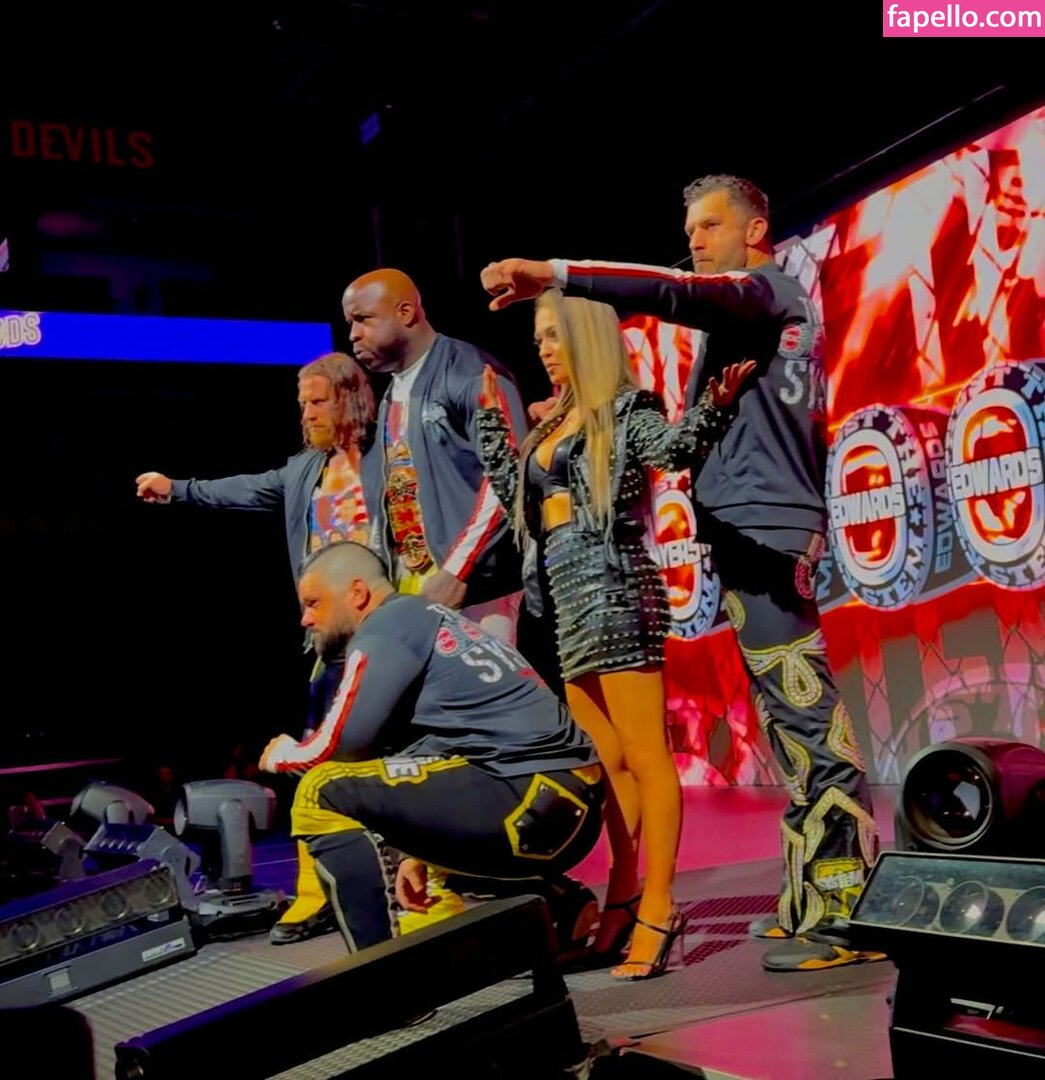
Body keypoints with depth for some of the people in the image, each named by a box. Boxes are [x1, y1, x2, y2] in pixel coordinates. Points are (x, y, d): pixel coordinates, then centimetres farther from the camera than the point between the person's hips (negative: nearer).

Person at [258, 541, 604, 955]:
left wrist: (283, 755, 11)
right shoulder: (422, 623, 24)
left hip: (531, 803, -10)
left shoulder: (389, 625, -4)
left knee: (323, 793, -7)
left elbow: (341, 744, -10)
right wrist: (416, 854, 23)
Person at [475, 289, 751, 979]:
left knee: (645, 757, -8)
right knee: (606, 763, 11)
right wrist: (492, 420, 27)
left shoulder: (627, 409, -3)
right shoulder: (555, 422, 19)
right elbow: (512, 490, 27)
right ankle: (624, 902, 17)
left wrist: (714, 405, -38)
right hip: (569, 605, 9)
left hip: (615, 595, -9)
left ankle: (657, 910, -7)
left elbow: (675, 449, -21)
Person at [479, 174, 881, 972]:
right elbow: (708, 429, 26)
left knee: (807, 720, -11)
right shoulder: (769, 310, 27)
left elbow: (677, 294, -24)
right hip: (758, 532, 10)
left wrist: (557, 274, -33)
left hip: (763, 531, -10)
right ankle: (816, 900, 14)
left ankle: (847, 911, -9)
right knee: (795, 723, 9)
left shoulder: (768, 290, -2)